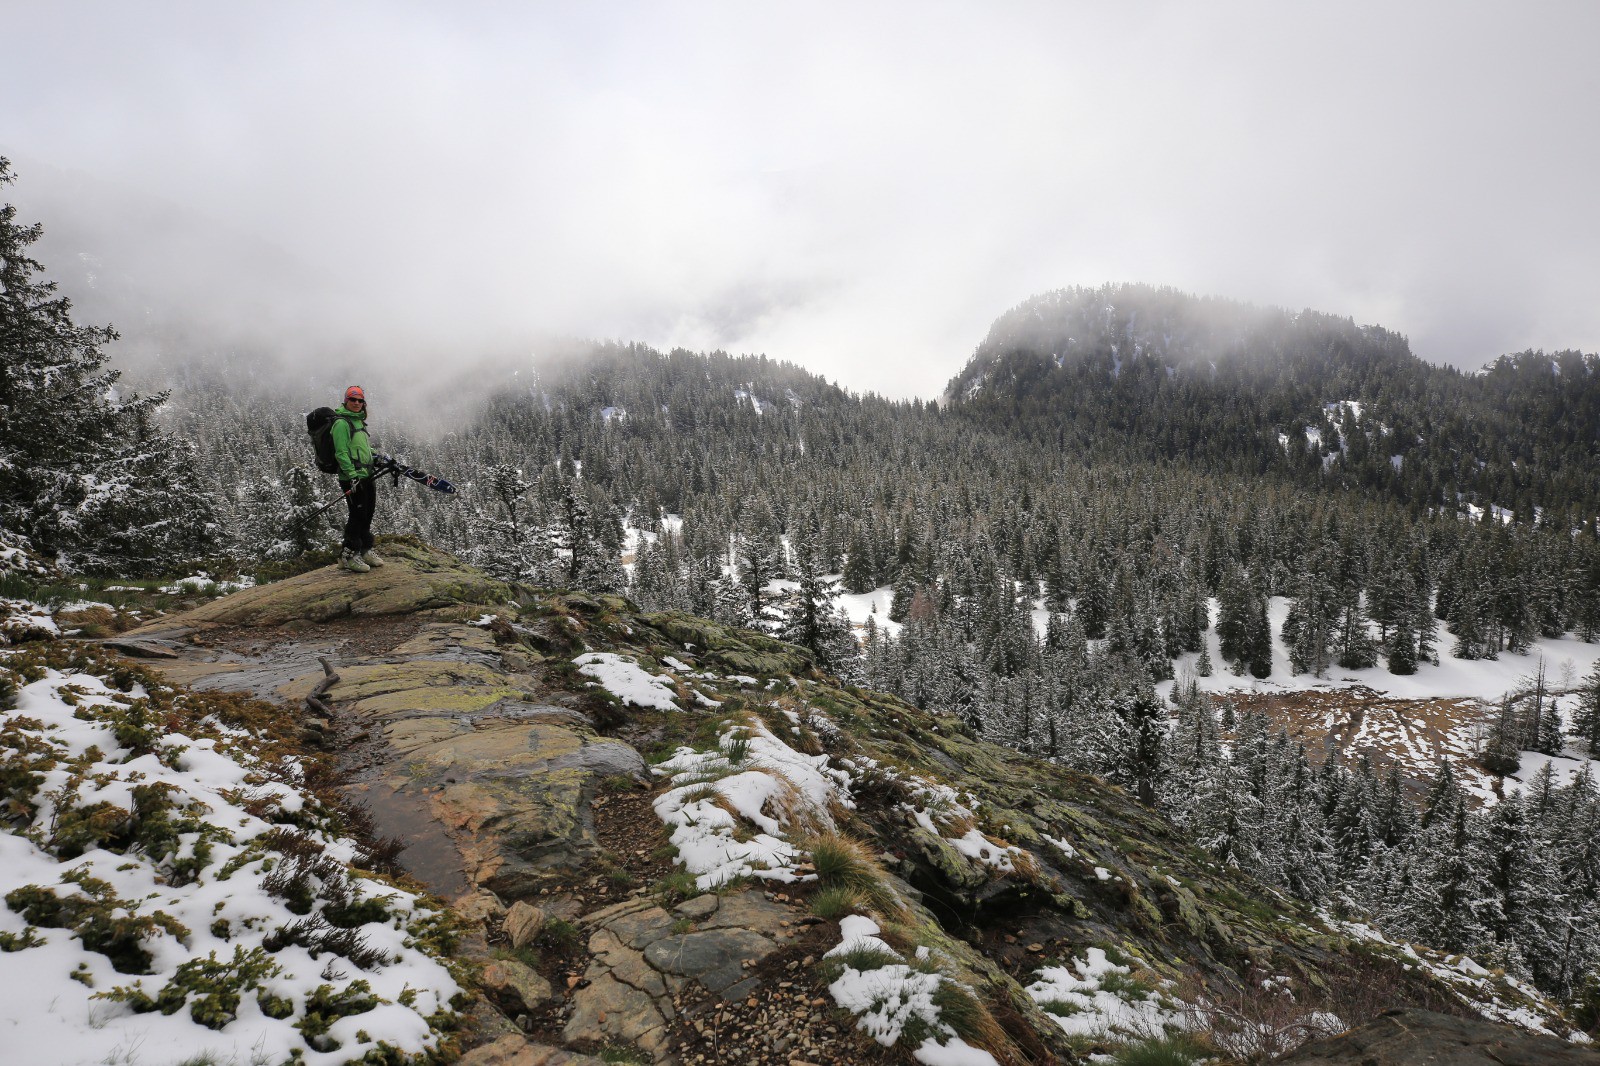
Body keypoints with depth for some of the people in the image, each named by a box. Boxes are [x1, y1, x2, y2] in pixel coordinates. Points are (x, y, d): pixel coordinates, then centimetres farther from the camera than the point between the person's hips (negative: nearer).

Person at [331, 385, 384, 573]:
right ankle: (349, 555, 0)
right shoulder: (342, 423, -11)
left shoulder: (358, 421, 18)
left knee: (368, 514, 15)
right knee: (358, 515, -8)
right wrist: (352, 475, -21)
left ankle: (365, 550, 28)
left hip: (366, 476, 9)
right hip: (352, 478, -9)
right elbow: (341, 453, -17)